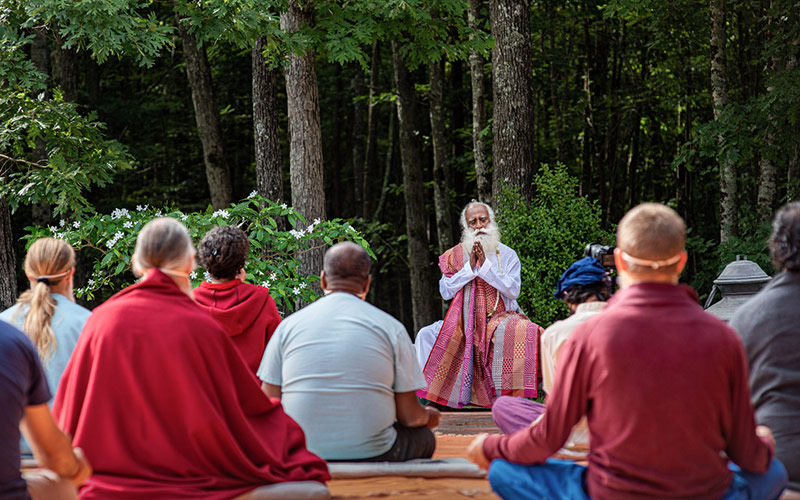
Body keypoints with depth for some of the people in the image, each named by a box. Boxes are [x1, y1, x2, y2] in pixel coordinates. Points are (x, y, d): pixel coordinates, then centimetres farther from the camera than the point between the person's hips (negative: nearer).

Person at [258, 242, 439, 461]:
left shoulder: (288, 326, 3)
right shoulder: (391, 328, -2)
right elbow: (410, 417, 0)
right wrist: (429, 417, 25)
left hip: (302, 455, 2)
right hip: (373, 455, -2)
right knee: (424, 438, 27)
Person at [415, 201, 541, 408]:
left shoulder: (507, 255, 5)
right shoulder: (455, 256, 9)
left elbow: (513, 290, -9)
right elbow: (445, 291, -2)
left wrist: (485, 265, -15)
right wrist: (470, 267, -11)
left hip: (501, 318, -2)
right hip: (465, 322, 3)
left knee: (523, 332, -34)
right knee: (427, 335, -16)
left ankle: (510, 396, -28)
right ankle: (423, 393, -8)